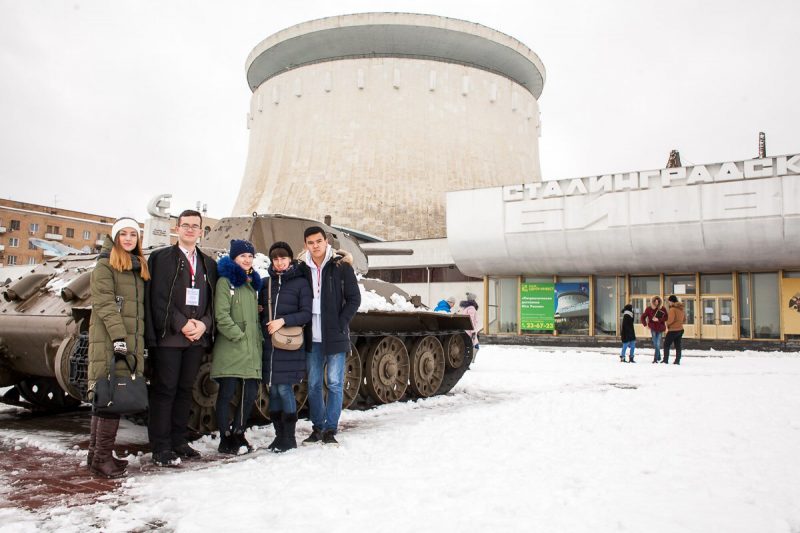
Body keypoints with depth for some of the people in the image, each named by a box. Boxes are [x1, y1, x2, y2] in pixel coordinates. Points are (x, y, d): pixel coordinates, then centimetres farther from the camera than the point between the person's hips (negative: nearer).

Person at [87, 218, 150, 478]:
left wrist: (141, 342, 15)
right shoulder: (105, 265, -1)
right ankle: (102, 457, -5)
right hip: (109, 341, -7)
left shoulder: (139, 268, 21)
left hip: (132, 342, 7)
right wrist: (118, 336, -20)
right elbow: (104, 302, -11)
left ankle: (96, 454, 16)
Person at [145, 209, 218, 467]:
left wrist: (203, 324, -6)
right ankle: (160, 448, 2)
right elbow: (158, 298, -7)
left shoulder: (209, 264, 17)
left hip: (197, 337, 5)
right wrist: (181, 324, -14)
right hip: (168, 336, -5)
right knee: (164, 390, -3)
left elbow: (212, 300, 13)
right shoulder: (161, 258, 2)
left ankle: (179, 441, 18)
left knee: (185, 390, 10)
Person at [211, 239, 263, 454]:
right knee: (227, 392, -2)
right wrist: (239, 336, -13)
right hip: (230, 349, -7)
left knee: (250, 392, 6)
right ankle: (225, 438, 9)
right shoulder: (226, 281, -3)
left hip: (251, 350, 7)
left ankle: (238, 433, 22)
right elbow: (222, 315, -12)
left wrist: (258, 340, 14)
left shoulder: (252, 283, 21)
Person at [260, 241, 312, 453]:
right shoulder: (266, 283, 12)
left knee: (284, 389, -6)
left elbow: (306, 313, -4)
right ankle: (279, 435, 18)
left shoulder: (300, 282, 1)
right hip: (269, 344, 4)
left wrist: (283, 321, -15)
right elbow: (260, 310, 18)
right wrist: (264, 328, -1)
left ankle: (289, 437, 6)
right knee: (273, 390, 7)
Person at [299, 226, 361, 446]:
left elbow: (354, 298, -3)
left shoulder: (341, 265, -2)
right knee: (313, 384, 9)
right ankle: (317, 427, 20)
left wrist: (340, 324, -10)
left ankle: (330, 429, 8)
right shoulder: (302, 268, 7)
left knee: (335, 384, 0)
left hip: (335, 336, -3)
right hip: (312, 337, 3)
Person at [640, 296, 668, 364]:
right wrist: (645, 324, -5)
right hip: (653, 328, 1)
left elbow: (666, 317, -7)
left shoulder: (662, 308, -5)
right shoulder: (649, 309, -3)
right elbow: (643, 317, 4)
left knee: (658, 344, -8)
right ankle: (659, 357, 22)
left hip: (660, 329, -1)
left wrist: (658, 320, -19)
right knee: (655, 344, 6)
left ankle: (655, 358, -3)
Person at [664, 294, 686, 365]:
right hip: (680, 329, 8)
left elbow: (670, 320, -24)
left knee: (666, 345, 3)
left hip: (673, 330, -8)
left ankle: (665, 360, -1)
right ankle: (677, 361, 13)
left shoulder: (672, 309, -19)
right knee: (678, 346, 13)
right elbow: (684, 319, 17)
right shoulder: (682, 309, 8)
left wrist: (667, 323, -5)